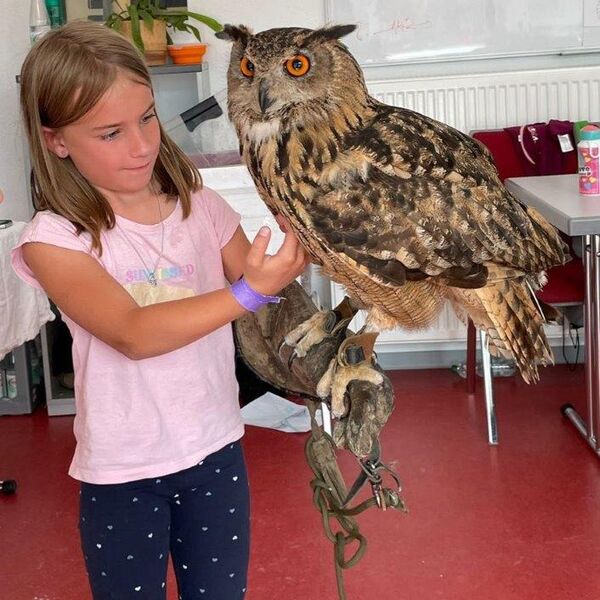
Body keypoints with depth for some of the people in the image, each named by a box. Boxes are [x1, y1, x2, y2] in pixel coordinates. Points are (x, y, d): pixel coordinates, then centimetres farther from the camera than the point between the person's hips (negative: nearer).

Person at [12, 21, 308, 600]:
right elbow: (134, 334, -29)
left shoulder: (200, 207, -4)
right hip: (120, 474, -2)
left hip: (215, 450, 3)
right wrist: (250, 291, -38)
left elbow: (271, 308, 0)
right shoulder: (55, 238, -14)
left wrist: (293, 255, -20)